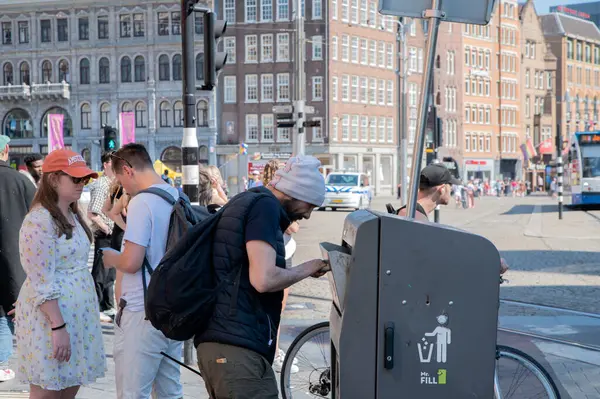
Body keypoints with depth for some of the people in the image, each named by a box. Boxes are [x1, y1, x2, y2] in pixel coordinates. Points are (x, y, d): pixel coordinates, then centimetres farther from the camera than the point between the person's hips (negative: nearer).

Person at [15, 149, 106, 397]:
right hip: (50, 318, -9)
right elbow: (42, 285, -21)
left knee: (71, 387, 12)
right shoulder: (39, 221, -17)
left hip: (77, 315, 9)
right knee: (47, 392, 0)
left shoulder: (72, 216, 12)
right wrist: (58, 327, -23)